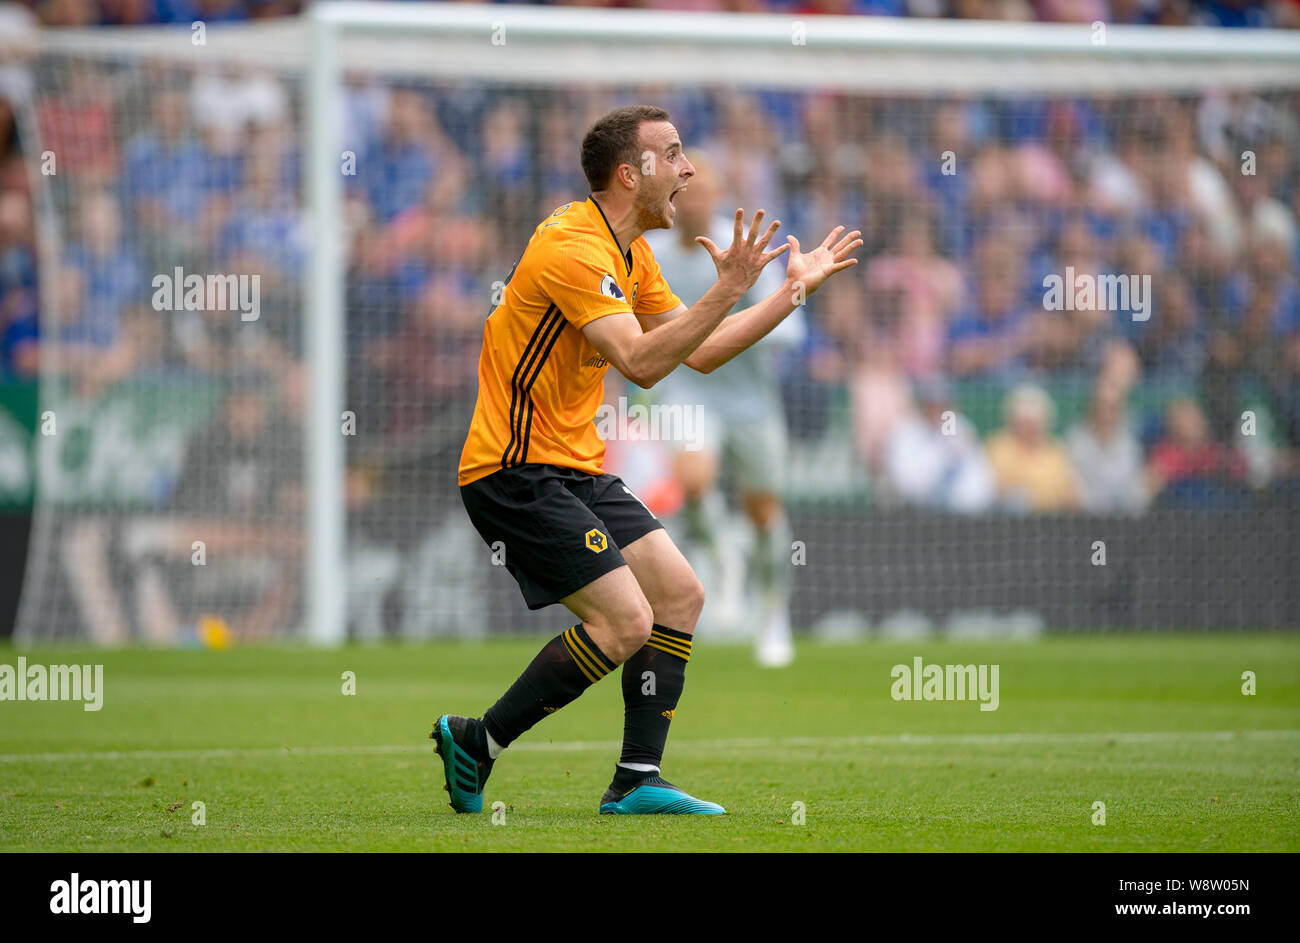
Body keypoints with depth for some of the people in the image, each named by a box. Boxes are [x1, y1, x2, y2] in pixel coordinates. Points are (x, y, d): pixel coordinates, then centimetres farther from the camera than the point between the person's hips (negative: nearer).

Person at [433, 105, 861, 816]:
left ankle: (637, 781, 6)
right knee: (626, 620, -18)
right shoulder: (575, 248, -20)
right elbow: (641, 363, -29)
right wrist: (728, 290, -32)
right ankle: (476, 742, -5)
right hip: (516, 472, -10)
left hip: (576, 468, 10)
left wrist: (793, 289, 17)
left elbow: (699, 351, 20)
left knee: (679, 594, 4)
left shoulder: (630, 251, 13)